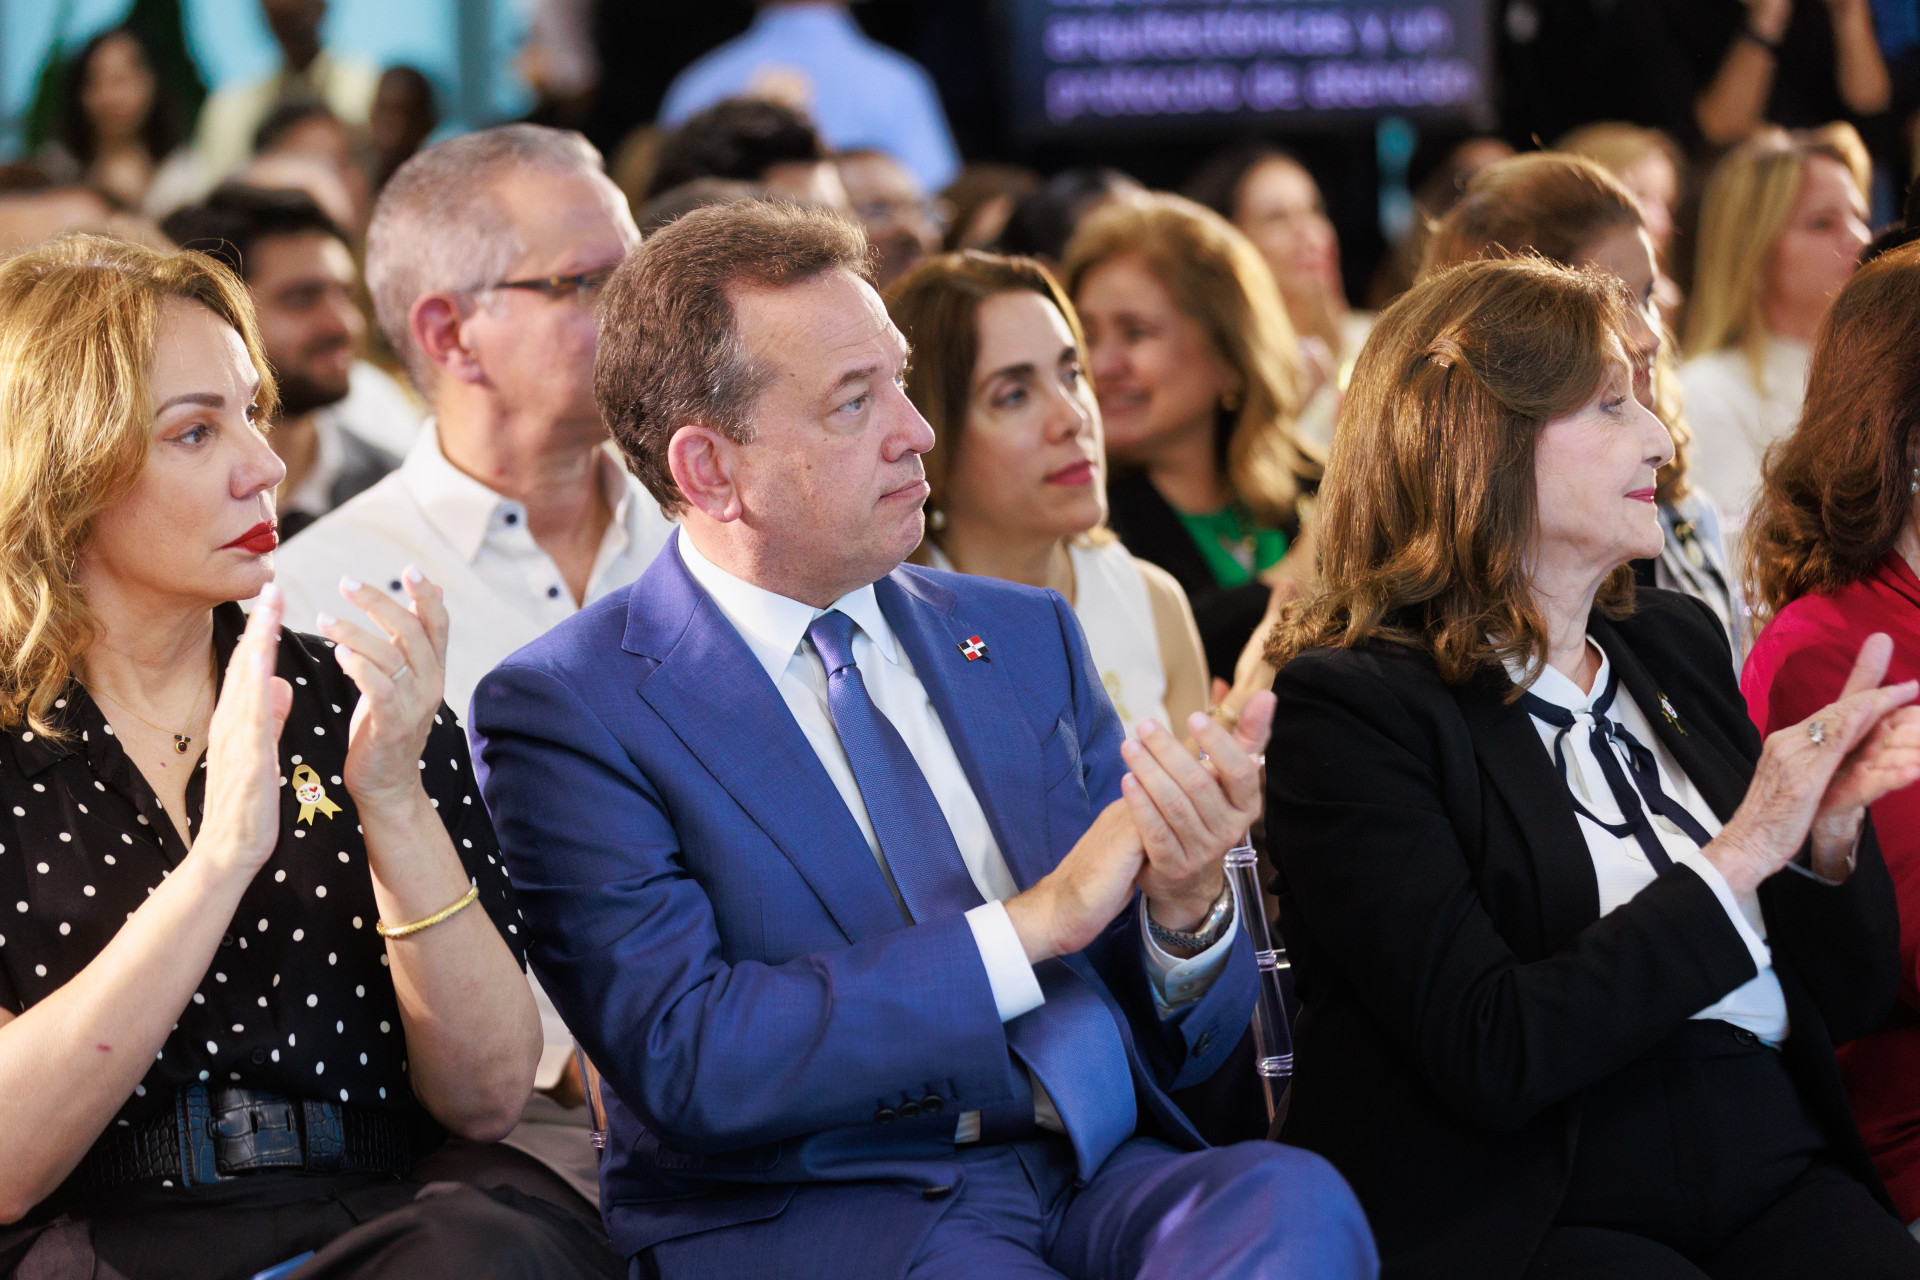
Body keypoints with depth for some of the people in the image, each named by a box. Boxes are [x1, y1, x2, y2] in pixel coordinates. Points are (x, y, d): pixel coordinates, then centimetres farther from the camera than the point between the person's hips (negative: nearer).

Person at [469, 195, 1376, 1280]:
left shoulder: (1026, 638, 16)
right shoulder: (564, 712, -1)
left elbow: (1180, 1047, 17)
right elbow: (684, 1061, -15)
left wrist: (1187, 909, -7)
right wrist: (1034, 923, -14)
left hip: (1095, 1182, 5)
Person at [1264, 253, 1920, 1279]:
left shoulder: (1676, 644, 17)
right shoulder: (1351, 704, -4)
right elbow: (1490, 1058, -15)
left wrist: (1830, 830, -1)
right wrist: (1738, 857, -12)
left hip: (1774, 1173, 6)